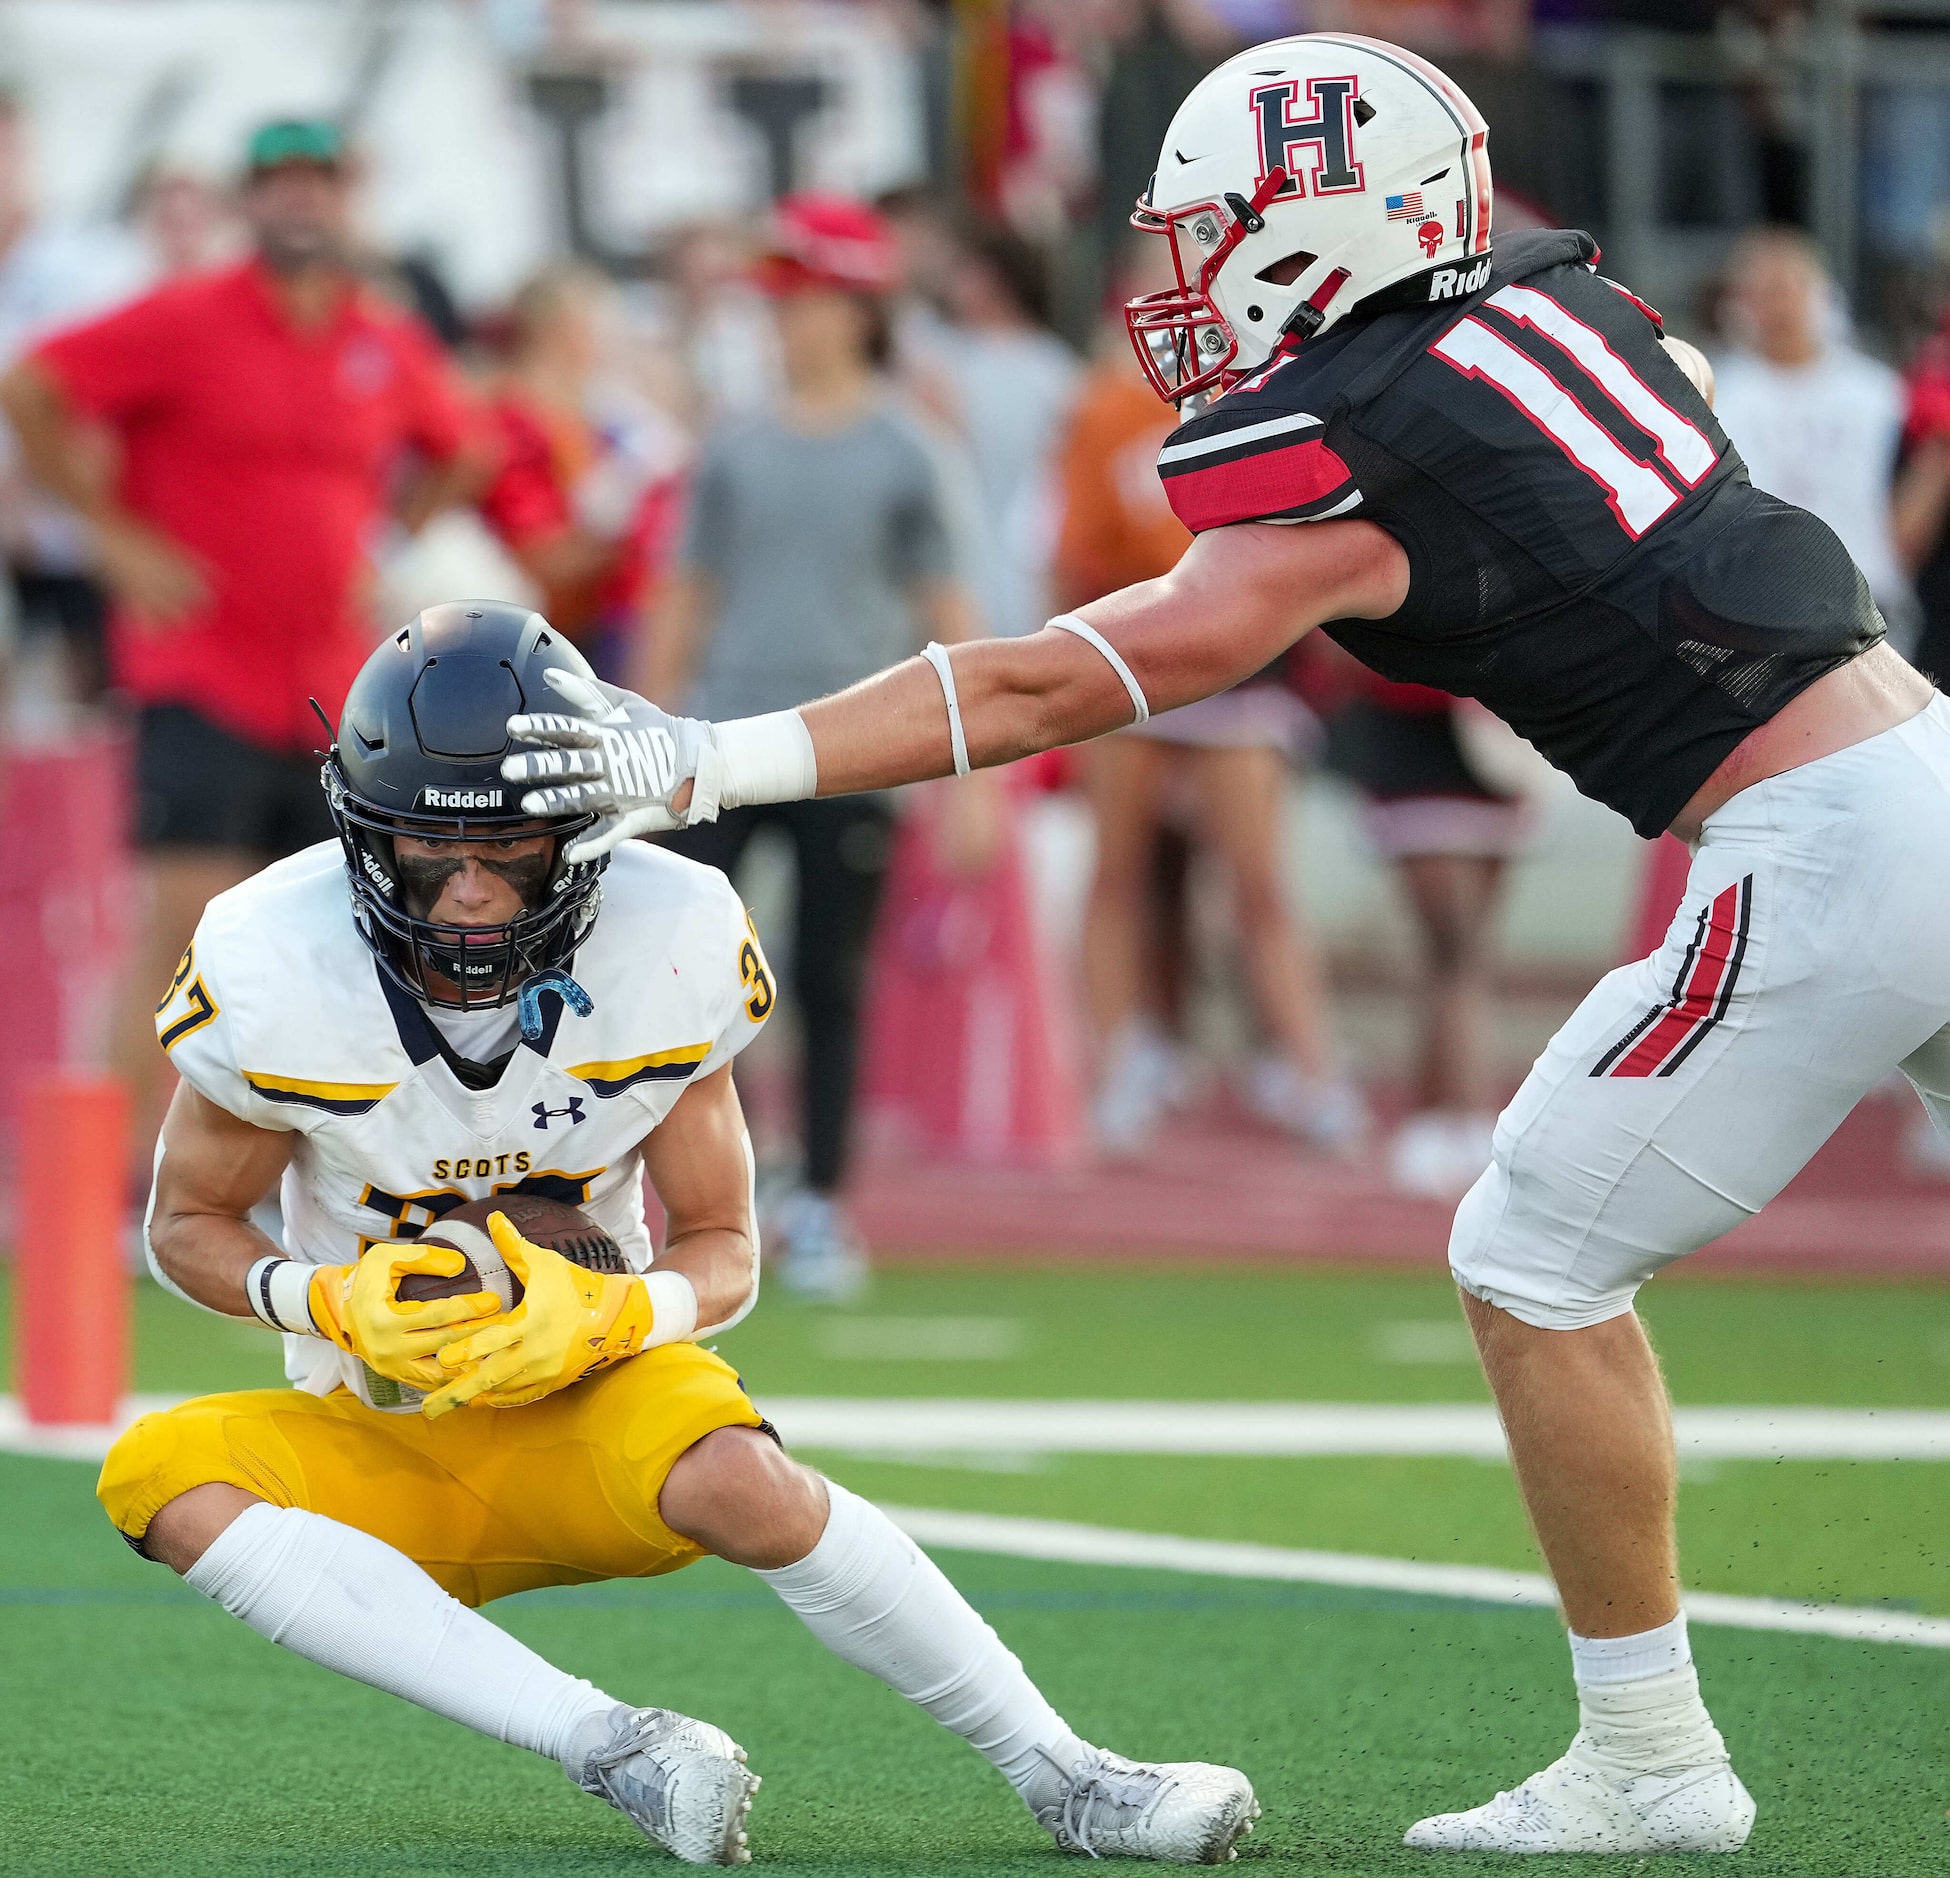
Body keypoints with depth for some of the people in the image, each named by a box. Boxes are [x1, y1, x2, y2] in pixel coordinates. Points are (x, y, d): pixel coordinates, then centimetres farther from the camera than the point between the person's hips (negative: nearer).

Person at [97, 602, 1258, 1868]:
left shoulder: (669, 946, -14)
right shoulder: (272, 969, -17)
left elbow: (725, 1252, -3)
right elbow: (190, 1225, -1)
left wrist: (603, 1314, -27)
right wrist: (334, 1300, -23)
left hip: (590, 1398, -1)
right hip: (384, 1453, 1)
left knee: (735, 1481, -36)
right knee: (163, 1478, -31)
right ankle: (611, 1748, -35)